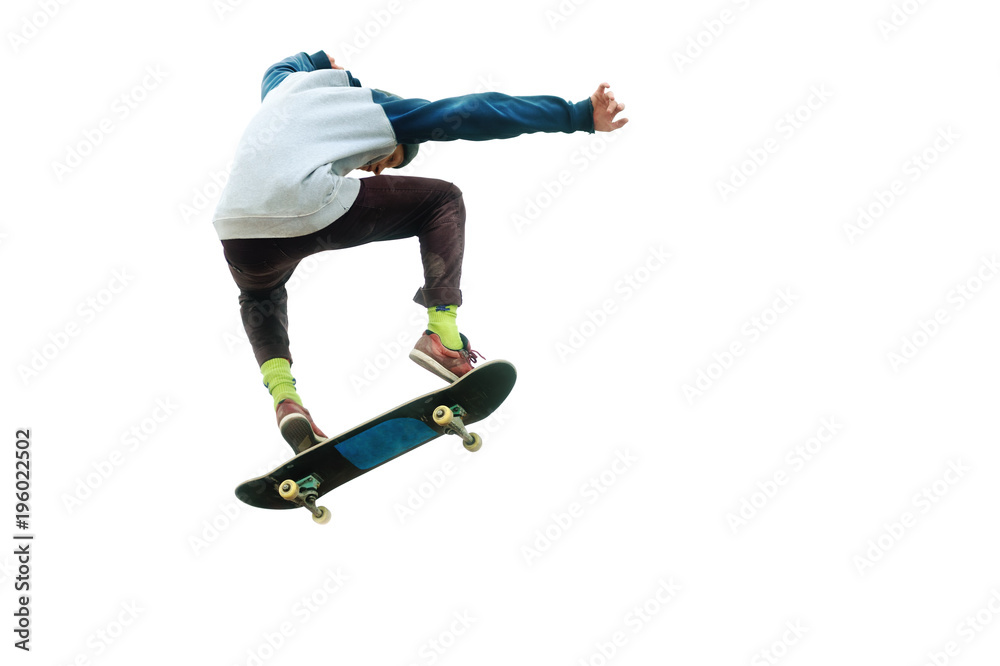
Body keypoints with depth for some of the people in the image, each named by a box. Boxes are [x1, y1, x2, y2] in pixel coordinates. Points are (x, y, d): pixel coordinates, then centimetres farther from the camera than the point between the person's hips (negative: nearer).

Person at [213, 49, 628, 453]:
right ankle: (443, 336, 8)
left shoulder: (285, 85, 33)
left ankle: (282, 395, 15)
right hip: (311, 211, -5)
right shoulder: (378, 108, 19)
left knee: (259, 297, 41)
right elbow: (473, 113, 13)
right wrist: (579, 116, 13)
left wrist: (322, 62, 80)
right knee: (442, 200, 16)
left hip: (237, 235, 5)